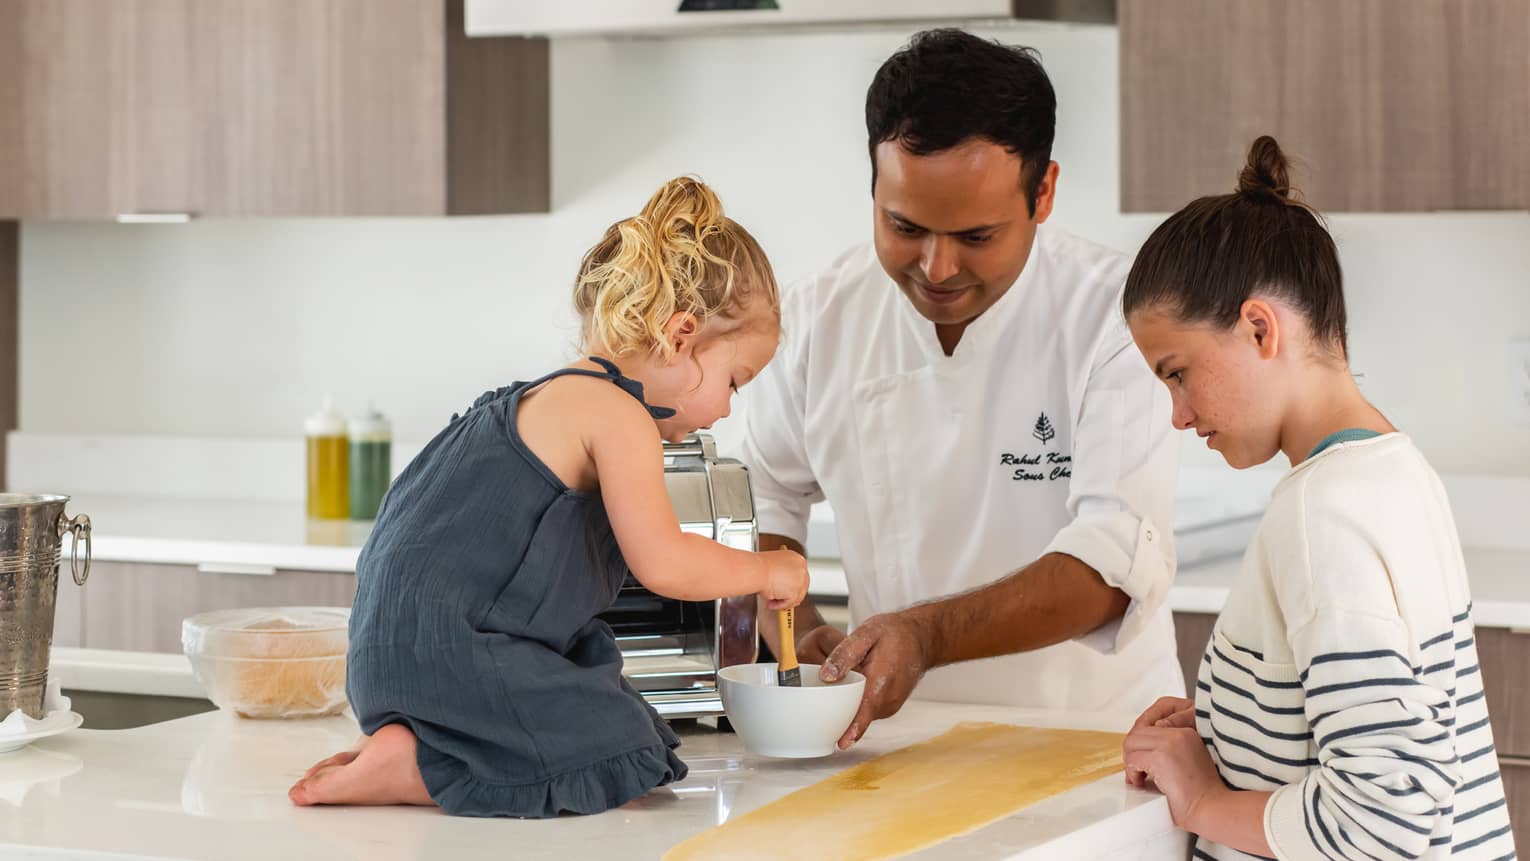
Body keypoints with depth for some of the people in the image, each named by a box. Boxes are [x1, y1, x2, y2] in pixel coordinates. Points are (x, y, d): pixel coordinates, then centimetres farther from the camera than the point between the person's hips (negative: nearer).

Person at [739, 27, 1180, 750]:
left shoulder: (1113, 315, -11)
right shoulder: (822, 317, 2)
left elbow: (1117, 560, -18)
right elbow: (761, 501, 13)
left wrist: (928, 636, -31)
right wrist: (797, 633, -6)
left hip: (1090, 740, -3)